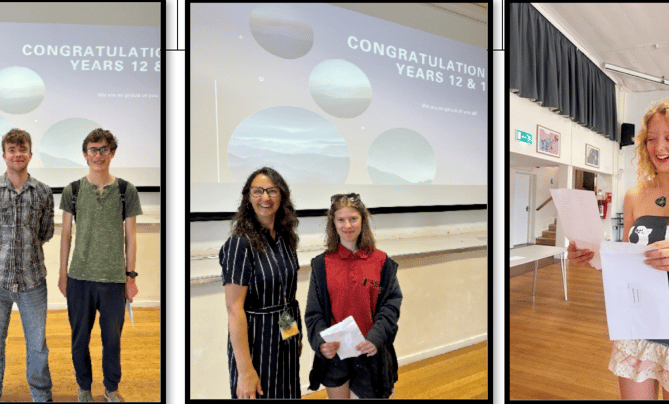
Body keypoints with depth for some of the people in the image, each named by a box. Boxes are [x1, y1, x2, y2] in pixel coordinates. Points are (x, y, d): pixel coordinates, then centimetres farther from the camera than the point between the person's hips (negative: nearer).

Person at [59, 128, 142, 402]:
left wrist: (130, 276, 1)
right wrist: (62, 274, 6)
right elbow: (66, 234, 8)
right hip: (80, 277, 1)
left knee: (112, 338, 9)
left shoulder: (127, 191, -1)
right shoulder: (72, 190, 2)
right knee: (79, 337, 12)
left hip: (114, 278, -1)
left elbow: (130, 237, 2)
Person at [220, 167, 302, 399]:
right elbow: (234, 309, -21)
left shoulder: (286, 238, 3)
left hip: (286, 337, 7)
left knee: (287, 394, 19)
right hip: (256, 339, -7)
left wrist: (298, 337, 13)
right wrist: (245, 371, -24)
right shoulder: (240, 243, -18)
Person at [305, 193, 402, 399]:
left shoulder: (381, 261, -2)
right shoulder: (322, 264, 0)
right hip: (333, 353, 1)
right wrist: (321, 343, -17)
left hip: (369, 353, -1)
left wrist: (376, 338, -20)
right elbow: (314, 313, -1)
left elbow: (391, 306, -5)